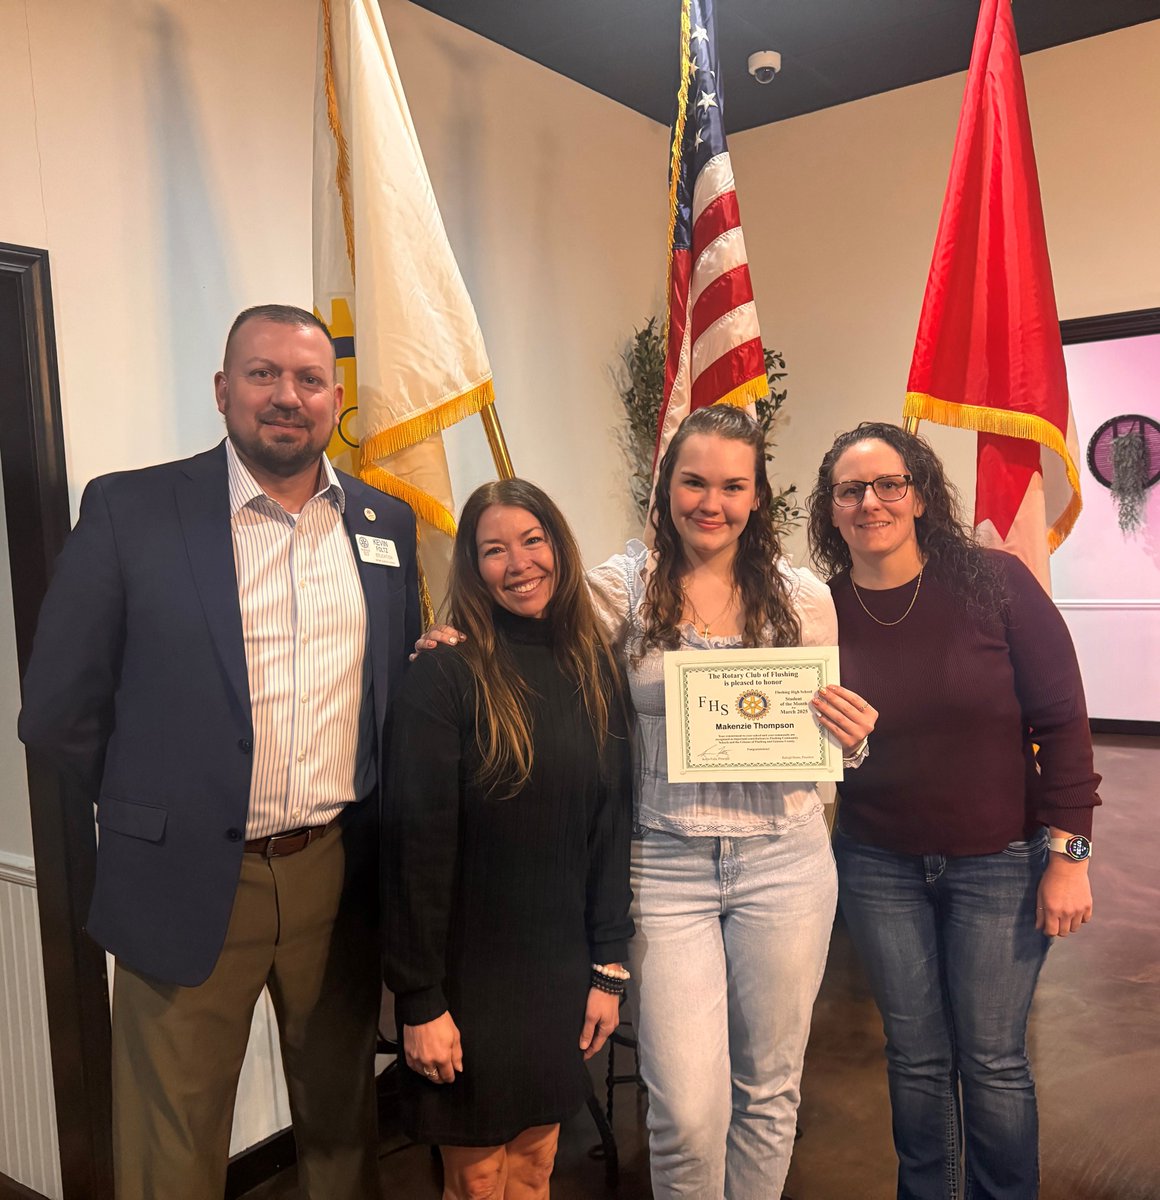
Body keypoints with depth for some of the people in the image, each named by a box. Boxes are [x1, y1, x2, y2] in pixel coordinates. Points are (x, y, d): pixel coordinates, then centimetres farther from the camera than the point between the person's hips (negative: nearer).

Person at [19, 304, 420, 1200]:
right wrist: (159, 810, 2)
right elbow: (58, 712, -4)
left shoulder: (387, 522, 4)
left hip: (343, 876, 3)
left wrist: (374, 813, 4)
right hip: (189, 882, -3)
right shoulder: (129, 510, -7)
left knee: (343, 1124, 21)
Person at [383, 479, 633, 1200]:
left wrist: (609, 967, 3)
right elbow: (418, 848, -15)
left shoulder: (594, 672, 1)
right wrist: (420, 1002, -14)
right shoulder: (445, 679, -15)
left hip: (563, 976, 4)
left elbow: (612, 825, 3)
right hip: (471, 978, -4)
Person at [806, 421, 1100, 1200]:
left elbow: (1061, 720, -8)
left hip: (1000, 861, -2)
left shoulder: (995, 581, -10)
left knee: (993, 1061, 8)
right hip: (879, 867, 2)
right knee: (916, 1056, 14)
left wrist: (1067, 854, -9)